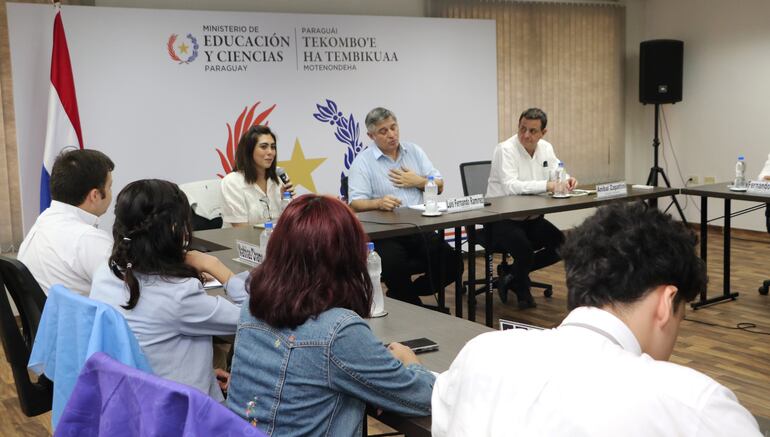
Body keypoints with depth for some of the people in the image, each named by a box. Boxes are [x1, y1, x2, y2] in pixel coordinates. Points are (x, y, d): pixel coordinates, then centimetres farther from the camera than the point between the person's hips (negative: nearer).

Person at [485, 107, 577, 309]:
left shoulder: (546, 148, 6)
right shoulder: (506, 149, -17)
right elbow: (510, 186, -30)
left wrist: (567, 180, -14)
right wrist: (546, 186, -39)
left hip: (531, 218, 8)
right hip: (502, 219, -7)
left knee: (561, 245, -6)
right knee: (525, 250, -29)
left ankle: (512, 274, 11)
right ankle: (521, 289, 5)